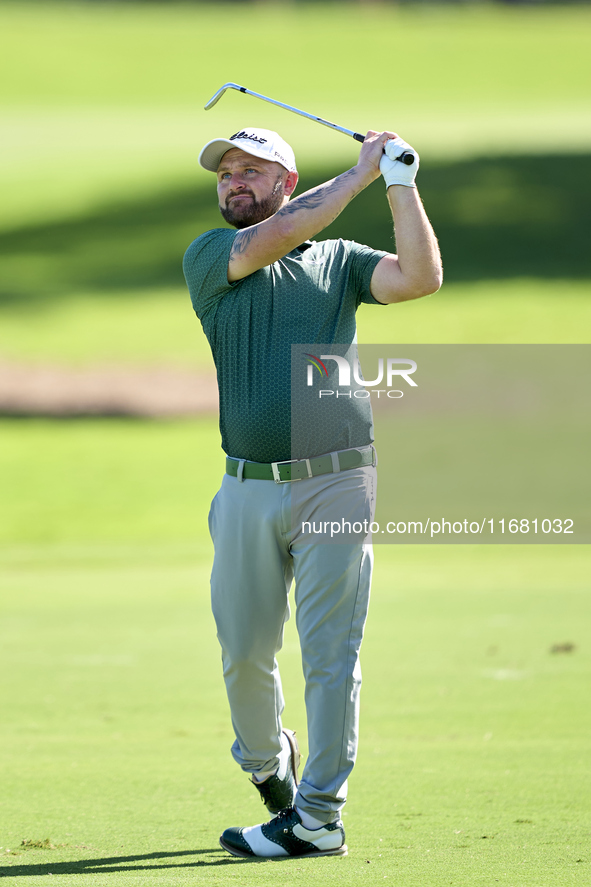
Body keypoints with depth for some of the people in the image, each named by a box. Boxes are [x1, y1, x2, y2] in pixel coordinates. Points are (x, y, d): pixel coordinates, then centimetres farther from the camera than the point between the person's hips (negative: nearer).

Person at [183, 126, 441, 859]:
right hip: (249, 489, 1)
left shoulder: (339, 261, 12)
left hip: (337, 485, -1)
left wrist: (399, 180, -8)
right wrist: (360, 173, -6)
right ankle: (267, 764, 33)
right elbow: (271, 240, -11)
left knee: (330, 654, -4)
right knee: (244, 652, 6)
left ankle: (318, 817, -1)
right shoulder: (210, 256, 9)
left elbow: (421, 276, -4)